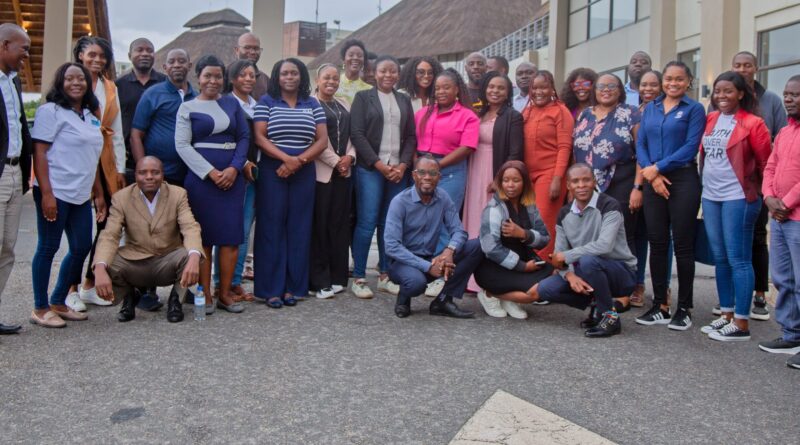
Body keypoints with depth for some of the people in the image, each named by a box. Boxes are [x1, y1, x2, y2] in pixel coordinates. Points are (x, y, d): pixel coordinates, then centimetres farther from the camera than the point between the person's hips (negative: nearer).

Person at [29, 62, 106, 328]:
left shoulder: (90, 115, 17)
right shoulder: (51, 111, -4)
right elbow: (39, 153, -10)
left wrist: (98, 194, 18)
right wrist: (46, 193, -18)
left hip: (81, 195, 7)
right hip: (55, 193, -7)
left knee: (82, 248, 8)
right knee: (48, 248, 0)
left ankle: (58, 303, 22)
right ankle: (40, 309, 10)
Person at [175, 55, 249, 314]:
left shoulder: (232, 104, 13)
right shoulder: (188, 107, 5)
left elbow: (244, 137, 10)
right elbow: (182, 145, -2)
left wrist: (234, 168, -6)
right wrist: (211, 172, -12)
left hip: (232, 176, 3)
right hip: (201, 177, -3)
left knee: (231, 236, 0)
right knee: (203, 236, -1)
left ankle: (225, 294, 9)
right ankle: (205, 296, 6)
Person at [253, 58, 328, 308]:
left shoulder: (312, 104, 12)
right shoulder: (266, 102, 5)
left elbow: (322, 140, 4)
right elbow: (259, 137, -5)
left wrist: (299, 161, -11)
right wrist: (286, 158, -18)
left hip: (304, 173, 3)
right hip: (272, 172, -2)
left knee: (299, 228, 4)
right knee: (272, 228, -2)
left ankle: (293, 287, 12)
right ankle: (271, 289, 3)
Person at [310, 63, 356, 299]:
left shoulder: (343, 105, 19)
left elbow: (351, 134, 16)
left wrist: (349, 157, -2)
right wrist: (335, 161, -11)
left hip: (343, 171, 6)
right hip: (320, 171, -6)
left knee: (339, 224, 7)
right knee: (319, 224, -3)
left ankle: (337, 276, 14)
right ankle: (319, 280, 2)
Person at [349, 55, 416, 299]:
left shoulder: (404, 100, 17)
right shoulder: (363, 97, 5)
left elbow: (411, 136, 12)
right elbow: (357, 134, -4)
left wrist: (403, 165, -3)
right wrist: (379, 165, -10)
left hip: (398, 170, 4)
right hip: (370, 169, -4)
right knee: (367, 222, -8)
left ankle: (385, 276, 13)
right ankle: (358, 278, 0)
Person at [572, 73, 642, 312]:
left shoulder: (630, 114, 0)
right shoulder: (584, 116, 15)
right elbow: (575, 152, 17)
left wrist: (637, 187, -13)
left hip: (621, 187, -4)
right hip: (589, 188, 4)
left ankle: (623, 294, 3)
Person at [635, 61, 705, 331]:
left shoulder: (694, 109, 1)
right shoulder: (650, 109, 14)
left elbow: (691, 147, -9)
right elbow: (640, 145, 8)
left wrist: (658, 168, -13)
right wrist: (650, 173, -8)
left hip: (683, 180, -4)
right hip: (653, 181, 4)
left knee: (683, 245, 0)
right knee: (657, 244, 6)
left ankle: (684, 309, 9)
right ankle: (660, 306, 15)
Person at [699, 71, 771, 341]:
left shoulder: (752, 124, -8)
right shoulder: (710, 120, 10)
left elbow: (766, 162, -4)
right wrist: (704, 183, 12)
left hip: (738, 198, -7)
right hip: (710, 197, 7)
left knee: (738, 260, -3)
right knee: (720, 259, 12)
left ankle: (741, 324, 3)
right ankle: (727, 315, 22)